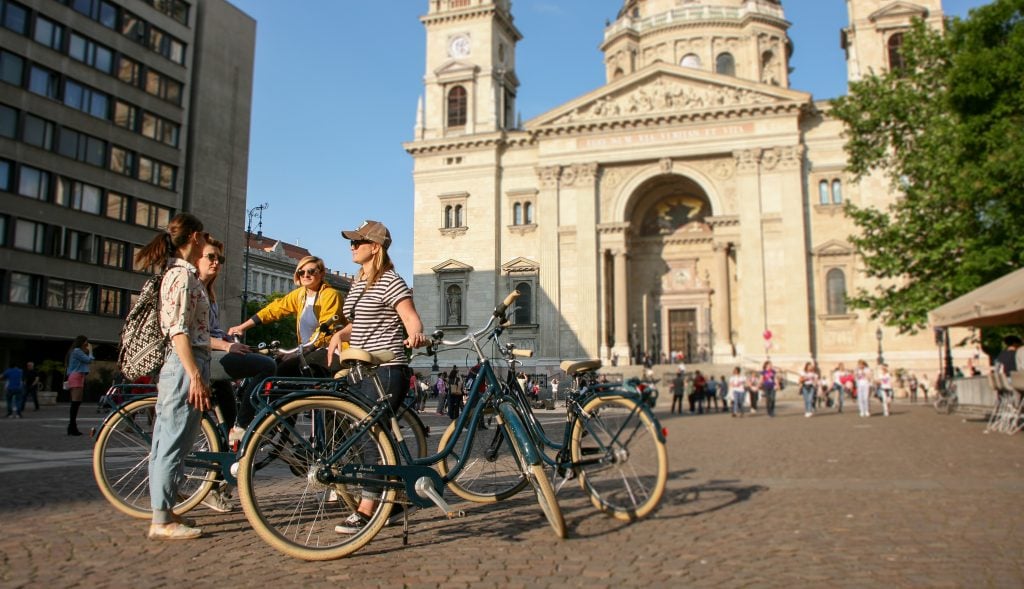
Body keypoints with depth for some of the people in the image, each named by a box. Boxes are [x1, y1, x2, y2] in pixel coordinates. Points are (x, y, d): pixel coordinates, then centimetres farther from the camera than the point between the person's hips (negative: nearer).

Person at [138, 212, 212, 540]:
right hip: (187, 366, -10)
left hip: (175, 366, 10)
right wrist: (196, 377, -22)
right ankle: (162, 521, 3)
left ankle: (164, 513, 22)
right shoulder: (184, 274, -12)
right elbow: (179, 331, -19)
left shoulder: (176, 272, 18)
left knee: (167, 444, 13)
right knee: (174, 445, -4)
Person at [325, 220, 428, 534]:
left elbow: (412, 319, -19)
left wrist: (415, 334, -41)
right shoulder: (358, 283, 17)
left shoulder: (390, 281, -10)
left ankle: (366, 511, -8)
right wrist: (339, 334, 6)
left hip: (387, 370, -9)